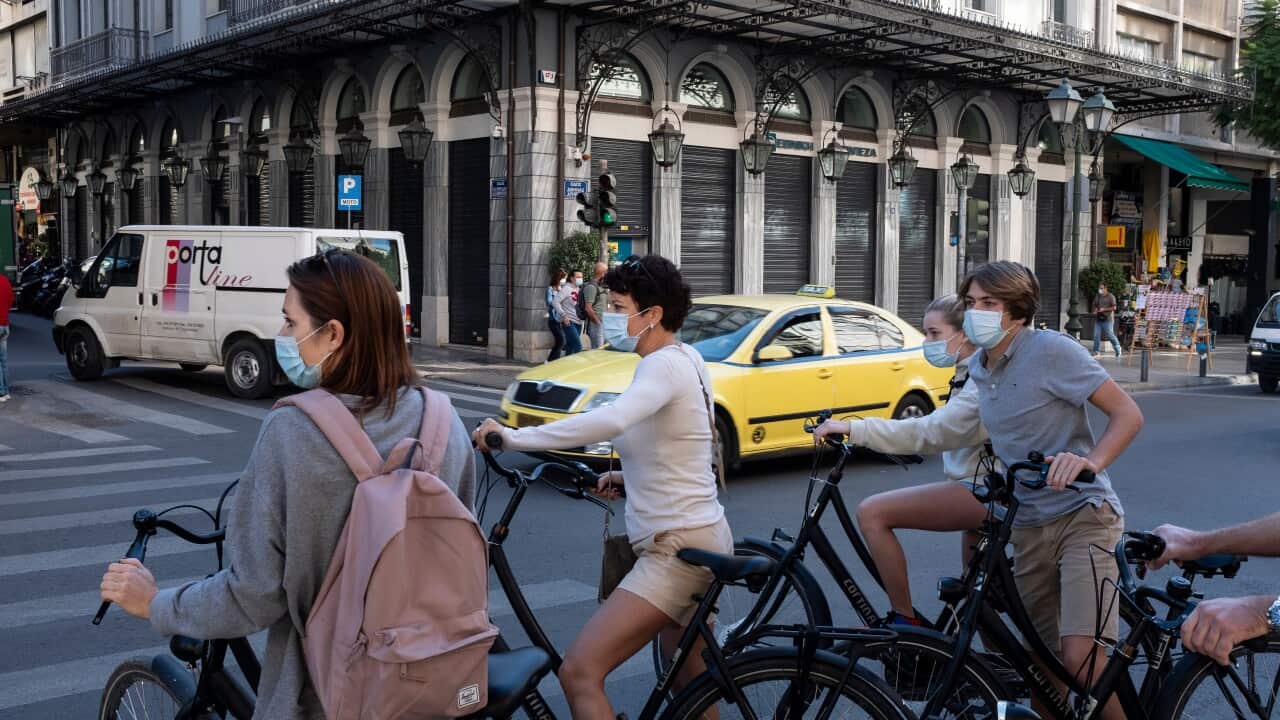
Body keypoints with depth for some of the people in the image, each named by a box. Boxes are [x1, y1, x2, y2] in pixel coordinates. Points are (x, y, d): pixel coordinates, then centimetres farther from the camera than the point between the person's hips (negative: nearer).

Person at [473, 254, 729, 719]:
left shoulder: (665, 365, -18)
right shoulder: (682, 359, 13)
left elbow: (610, 421, -38)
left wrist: (513, 437, -35)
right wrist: (628, 475, 12)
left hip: (678, 547, -11)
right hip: (698, 536, 11)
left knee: (580, 672, -17)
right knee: (691, 682, 22)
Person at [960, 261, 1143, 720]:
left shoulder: (1051, 350, -13)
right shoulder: (978, 367, 9)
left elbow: (1128, 414, -16)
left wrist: (1090, 462, -32)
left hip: (1082, 515, -7)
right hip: (1028, 525, 7)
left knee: (1080, 656, -21)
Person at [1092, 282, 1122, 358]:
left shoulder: (1111, 297, -2)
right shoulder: (1097, 297, 14)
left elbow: (1114, 308, -8)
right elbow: (1094, 306, 23)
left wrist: (1104, 309, -15)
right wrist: (1094, 311, 2)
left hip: (1107, 319, -5)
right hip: (1098, 319, 5)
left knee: (1110, 335, -5)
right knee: (1096, 336, -1)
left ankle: (1117, 348, 16)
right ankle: (1096, 351, 5)